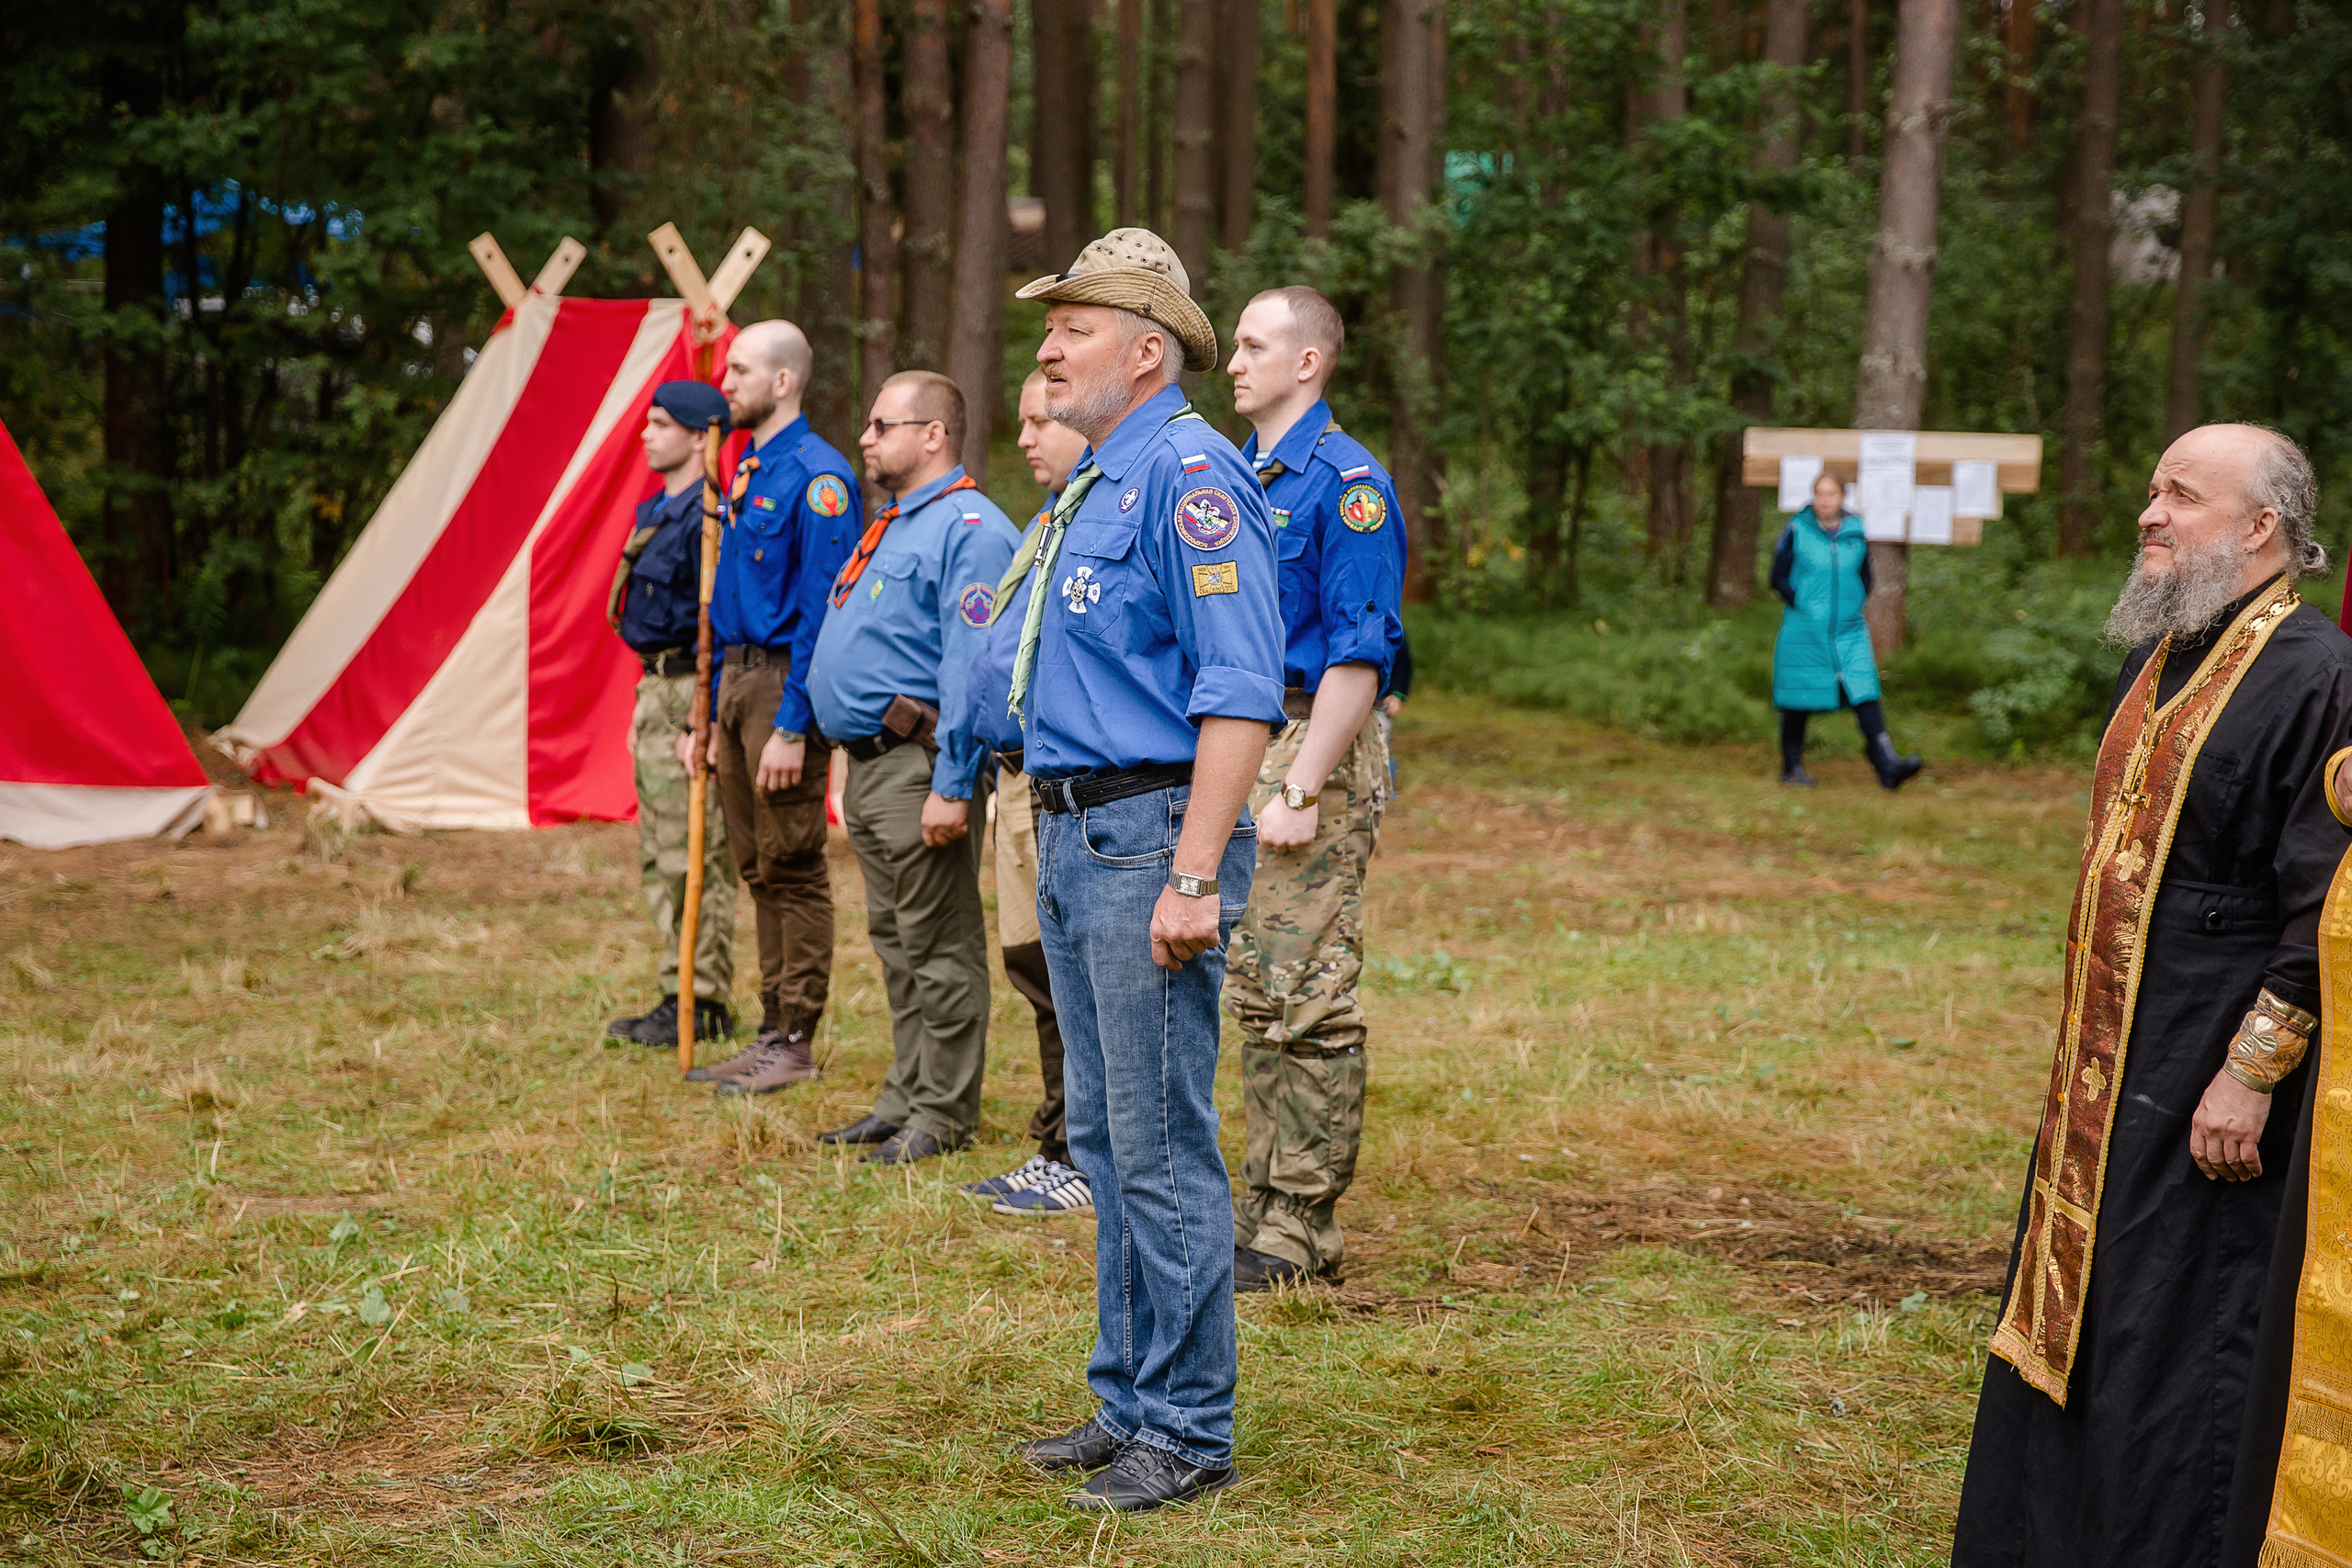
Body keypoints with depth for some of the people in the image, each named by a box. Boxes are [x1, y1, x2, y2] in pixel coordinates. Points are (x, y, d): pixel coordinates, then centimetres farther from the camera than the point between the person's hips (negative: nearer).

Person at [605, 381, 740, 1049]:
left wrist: (701, 720, -22)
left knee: (694, 858, -6)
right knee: (659, 856, 13)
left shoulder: (706, 517, -16)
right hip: (656, 691, 11)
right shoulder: (658, 511, 15)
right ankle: (681, 995, 20)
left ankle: (702, 1005, -1)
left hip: (689, 694, -11)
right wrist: (645, 707, 21)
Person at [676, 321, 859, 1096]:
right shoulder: (746, 472, 16)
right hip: (738, 681, 9)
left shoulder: (816, 476, -13)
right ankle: (774, 1027, 20)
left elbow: (822, 611, -18)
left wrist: (792, 727, -21)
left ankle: (796, 1041, 2)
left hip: (784, 686, -9)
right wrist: (719, 714, 19)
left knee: (793, 869, -3)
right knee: (759, 870, 13)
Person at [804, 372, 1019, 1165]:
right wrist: (855, 764, 20)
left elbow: (971, 669, -21)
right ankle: (906, 1099, 24)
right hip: (868, 766, 10)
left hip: (916, 766, -10)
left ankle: (941, 1117, 2)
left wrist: (951, 787, -25)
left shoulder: (968, 529, -14)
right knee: (898, 947, 15)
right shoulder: (892, 526, 19)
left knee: (940, 949, -3)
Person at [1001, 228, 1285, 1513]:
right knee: (1107, 1141, 14)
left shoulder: (1187, 470, -13)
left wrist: (1193, 876, -25)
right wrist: (1057, 831, 19)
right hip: (1075, 838, 10)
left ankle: (1187, 1431, 4)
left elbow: (1241, 690, -21)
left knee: (1163, 1148, -5)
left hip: (1150, 837, -10)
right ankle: (1130, 1401, 24)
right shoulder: (1092, 480, 18)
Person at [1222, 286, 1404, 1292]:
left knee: (1308, 1000, -6)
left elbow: (1358, 655, -16)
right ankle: (1266, 1207, 19)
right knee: (1256, 993, 12)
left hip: (1314, 749, -9)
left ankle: (1302, 1229, 0)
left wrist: (1298, 789, -21)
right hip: (1236, 748, 9)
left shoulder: (1344, 482, -11)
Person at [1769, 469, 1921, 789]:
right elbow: (1779, 578, 0)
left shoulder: (1856, 532, 6)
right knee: (1799, 701, 5)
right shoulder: (1797, 530, -3)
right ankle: (1791, 767, 19)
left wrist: (1853, 606, 3)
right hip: (1804, 632, -2)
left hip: (1849, 632, 2)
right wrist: (1801, 607, -9)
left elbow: (1864, 578, 17)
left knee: (1865, 692, -9)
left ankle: (1886, 763, -15)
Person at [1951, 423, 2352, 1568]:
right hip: (2108, 1066, 9)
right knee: (2069, 1314, 16)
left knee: (2178, 1337, -1)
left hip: (2208, 1083, -9)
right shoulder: (2160, 659, 11)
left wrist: (2251, 1071, -21)